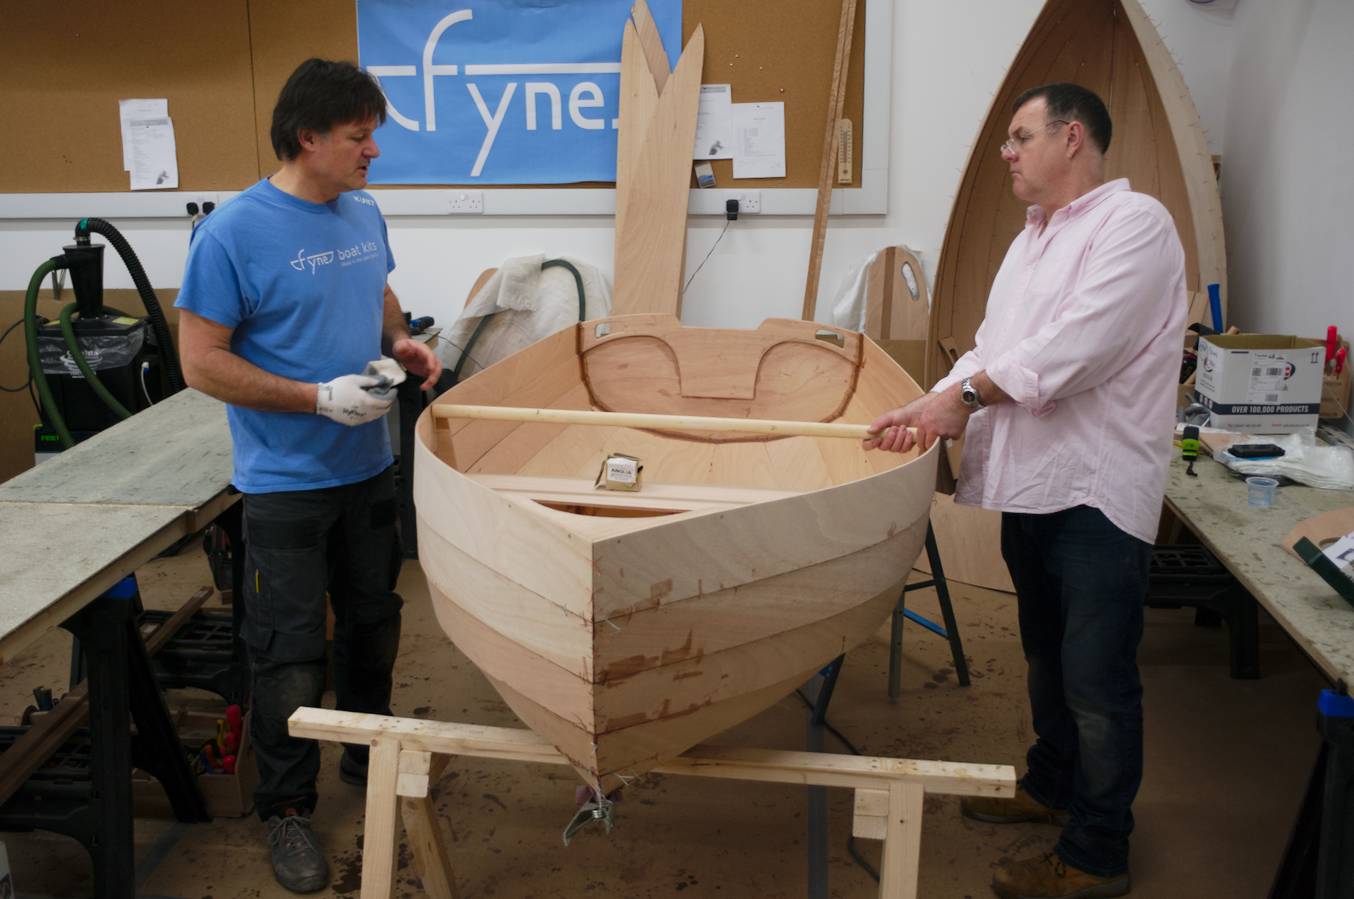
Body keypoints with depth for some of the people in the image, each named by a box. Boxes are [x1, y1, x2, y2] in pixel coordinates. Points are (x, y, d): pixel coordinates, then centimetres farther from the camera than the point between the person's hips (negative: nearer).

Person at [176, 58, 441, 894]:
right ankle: (288, 807, 23)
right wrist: (321, 398, -22)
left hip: (369, 466, 7)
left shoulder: (364, 211, 2)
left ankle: (368, 753, 41)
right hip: (287, 482, -6)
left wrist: (401, 342, -2)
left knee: (374, 622, 20)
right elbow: (202, 362, -17)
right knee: (292, 653, 5)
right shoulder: (235, 232, -18)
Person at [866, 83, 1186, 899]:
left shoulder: (1135, 222, -10)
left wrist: (967, 391, -19)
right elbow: (994, 350, 12)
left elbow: (1082, 343, -22)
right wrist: (933, 408, -3)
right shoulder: (1032, 239, 18)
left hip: (1098, 492, -9)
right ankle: (1052, 785, 41)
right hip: (1030, 485, 9)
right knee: (1047, 659, 23)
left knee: (1097, 680, -3)